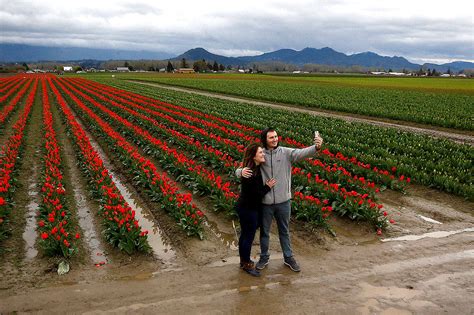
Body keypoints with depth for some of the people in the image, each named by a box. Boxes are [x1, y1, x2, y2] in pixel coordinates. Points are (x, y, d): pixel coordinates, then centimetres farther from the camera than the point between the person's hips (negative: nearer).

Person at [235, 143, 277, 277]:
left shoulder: (256, 169, 1)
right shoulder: (250, 175, -28)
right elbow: (256, 195, -25)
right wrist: (268, 186, -13)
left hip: (245, 207, 10)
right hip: (248, 210, -10)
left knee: (245, 234, 21)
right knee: (248, 237, 6)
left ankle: (244, 260, 37)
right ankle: (247, 264, 23)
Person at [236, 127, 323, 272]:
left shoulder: (286, 152, -7)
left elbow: (302, 153, -24)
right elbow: (239, 170, -6)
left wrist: (316, 147, -45)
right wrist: (241, 172, -31)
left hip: (283, 200, 0)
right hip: (265, 201, 0)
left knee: (284, 231, 18)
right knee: (264, 231, 17)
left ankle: (288, 258, 36)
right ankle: (264, 258, 37)